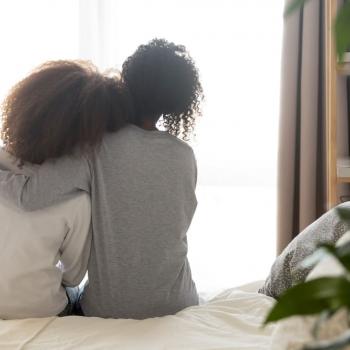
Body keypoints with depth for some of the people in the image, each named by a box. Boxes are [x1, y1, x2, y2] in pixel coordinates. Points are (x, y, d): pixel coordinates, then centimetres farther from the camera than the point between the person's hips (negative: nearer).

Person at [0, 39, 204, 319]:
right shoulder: (184, 155, -9)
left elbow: (30, 195, -28)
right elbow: (179, 227, 1)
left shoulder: (98, 148, -19)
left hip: (108, 308, -1)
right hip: (174, 306, 2)